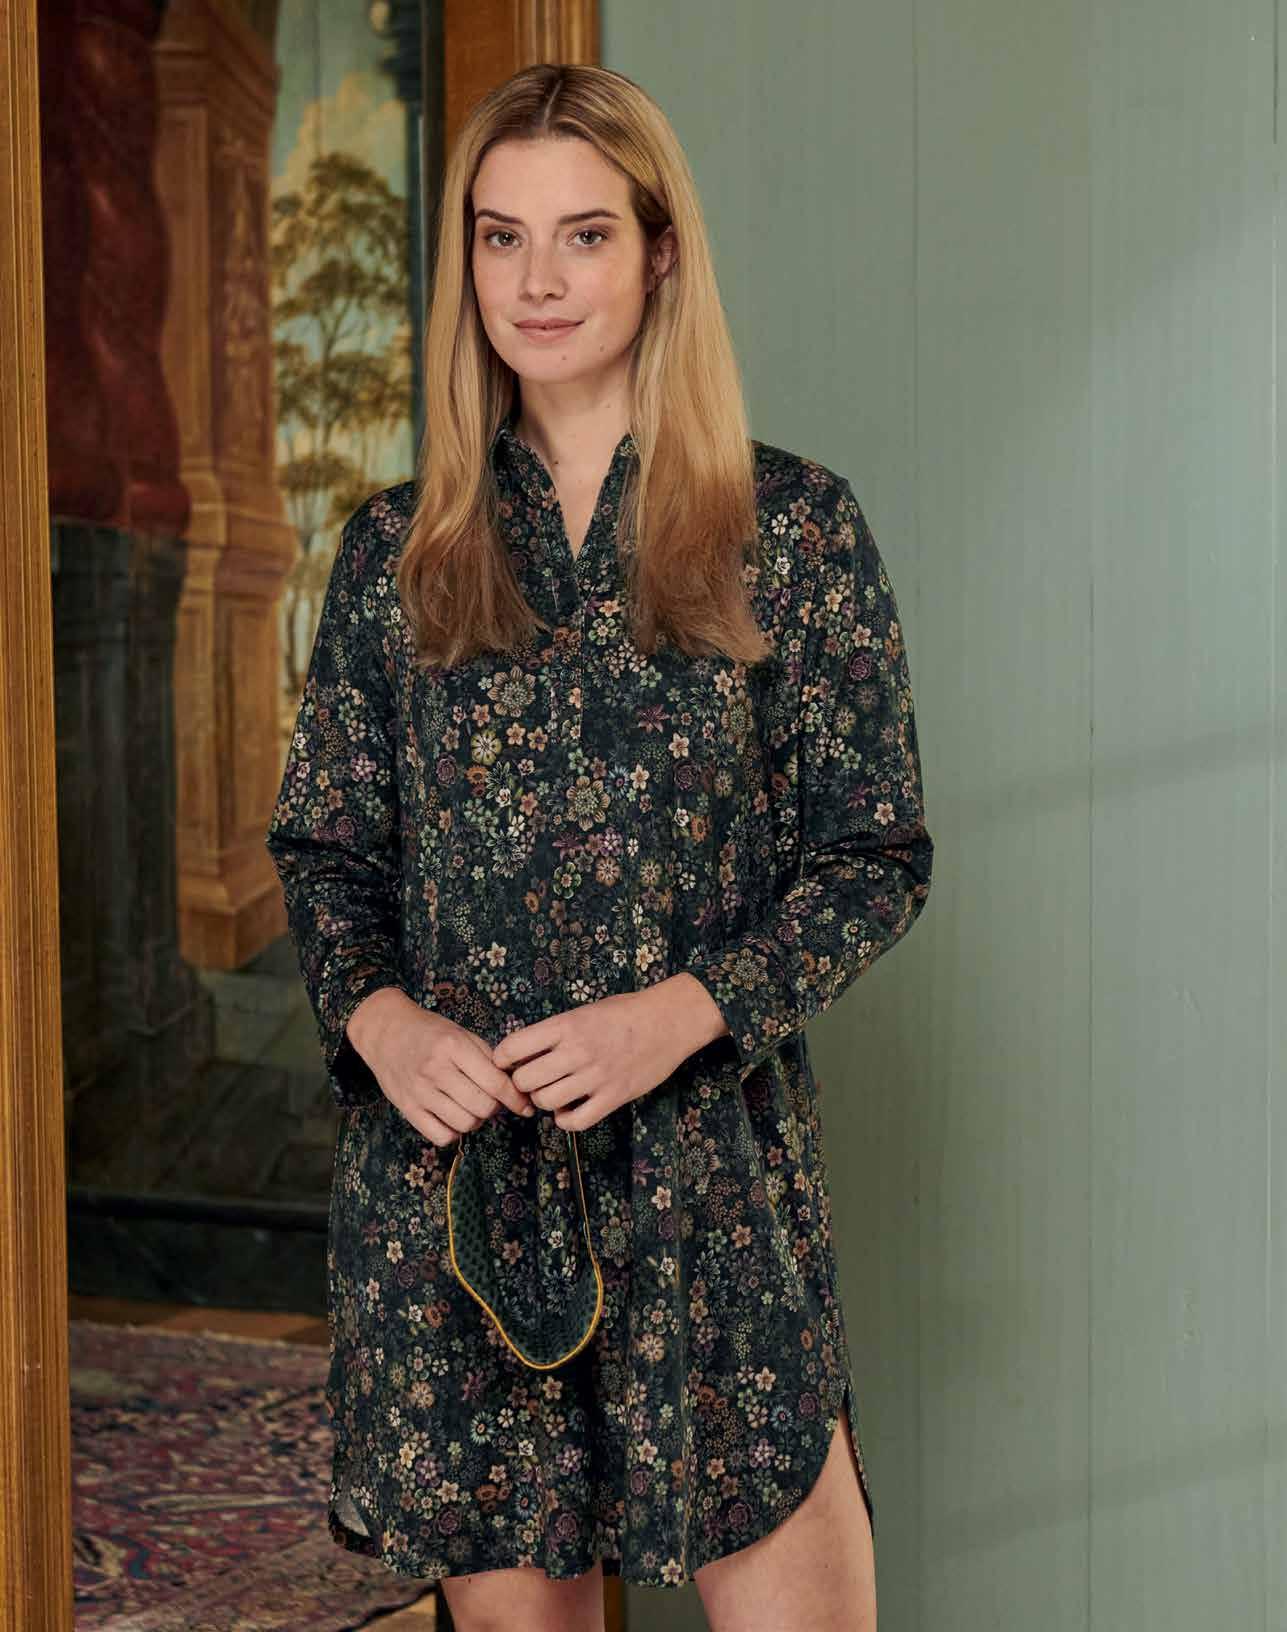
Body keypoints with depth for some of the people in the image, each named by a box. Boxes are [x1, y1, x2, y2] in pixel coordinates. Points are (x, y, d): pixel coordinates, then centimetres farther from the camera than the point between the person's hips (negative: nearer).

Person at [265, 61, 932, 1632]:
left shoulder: (791, 525, 1)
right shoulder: (395, 550, 7)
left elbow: (876, 852, 0)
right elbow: (320, 847, 12)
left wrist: (681, 1013, -14)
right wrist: (378, 1017, -9)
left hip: (706, 1160, -1)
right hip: (442, 1159, 2)